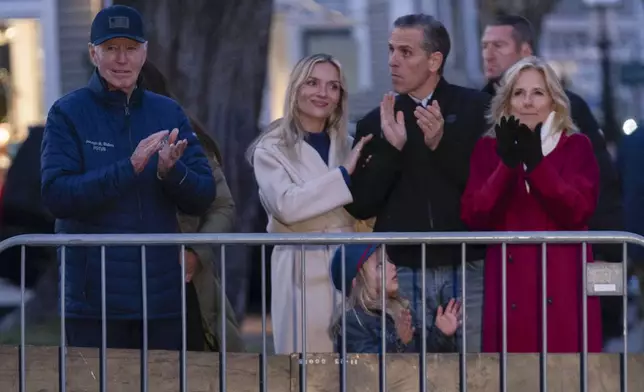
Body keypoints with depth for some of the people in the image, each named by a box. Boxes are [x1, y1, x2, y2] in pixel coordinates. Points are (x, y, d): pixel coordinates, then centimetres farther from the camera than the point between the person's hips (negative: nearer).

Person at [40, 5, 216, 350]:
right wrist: (129, 168, -23)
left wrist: (171, 171, -16)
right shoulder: (67, 114, -1)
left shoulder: (169, 113, 10)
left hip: (163, 295, 4)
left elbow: (203, 198, 5)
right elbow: (56, 195, -14)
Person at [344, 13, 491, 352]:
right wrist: (391, 150, -9)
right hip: (402, 273, 2)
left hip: (469, 270, -2)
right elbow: (360, 206, 4)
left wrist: (442, 145, -15)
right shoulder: (374, 124, 11)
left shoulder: (476, 109, 4)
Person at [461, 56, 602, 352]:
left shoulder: (577, 146, 7)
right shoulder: (488, 149, 10)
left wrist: (536, 163, -18)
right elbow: (474, 217, -2)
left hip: (563, 282, -1)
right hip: (510, 281, 1)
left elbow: (577, 212, -8)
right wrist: (507, 164, -14)